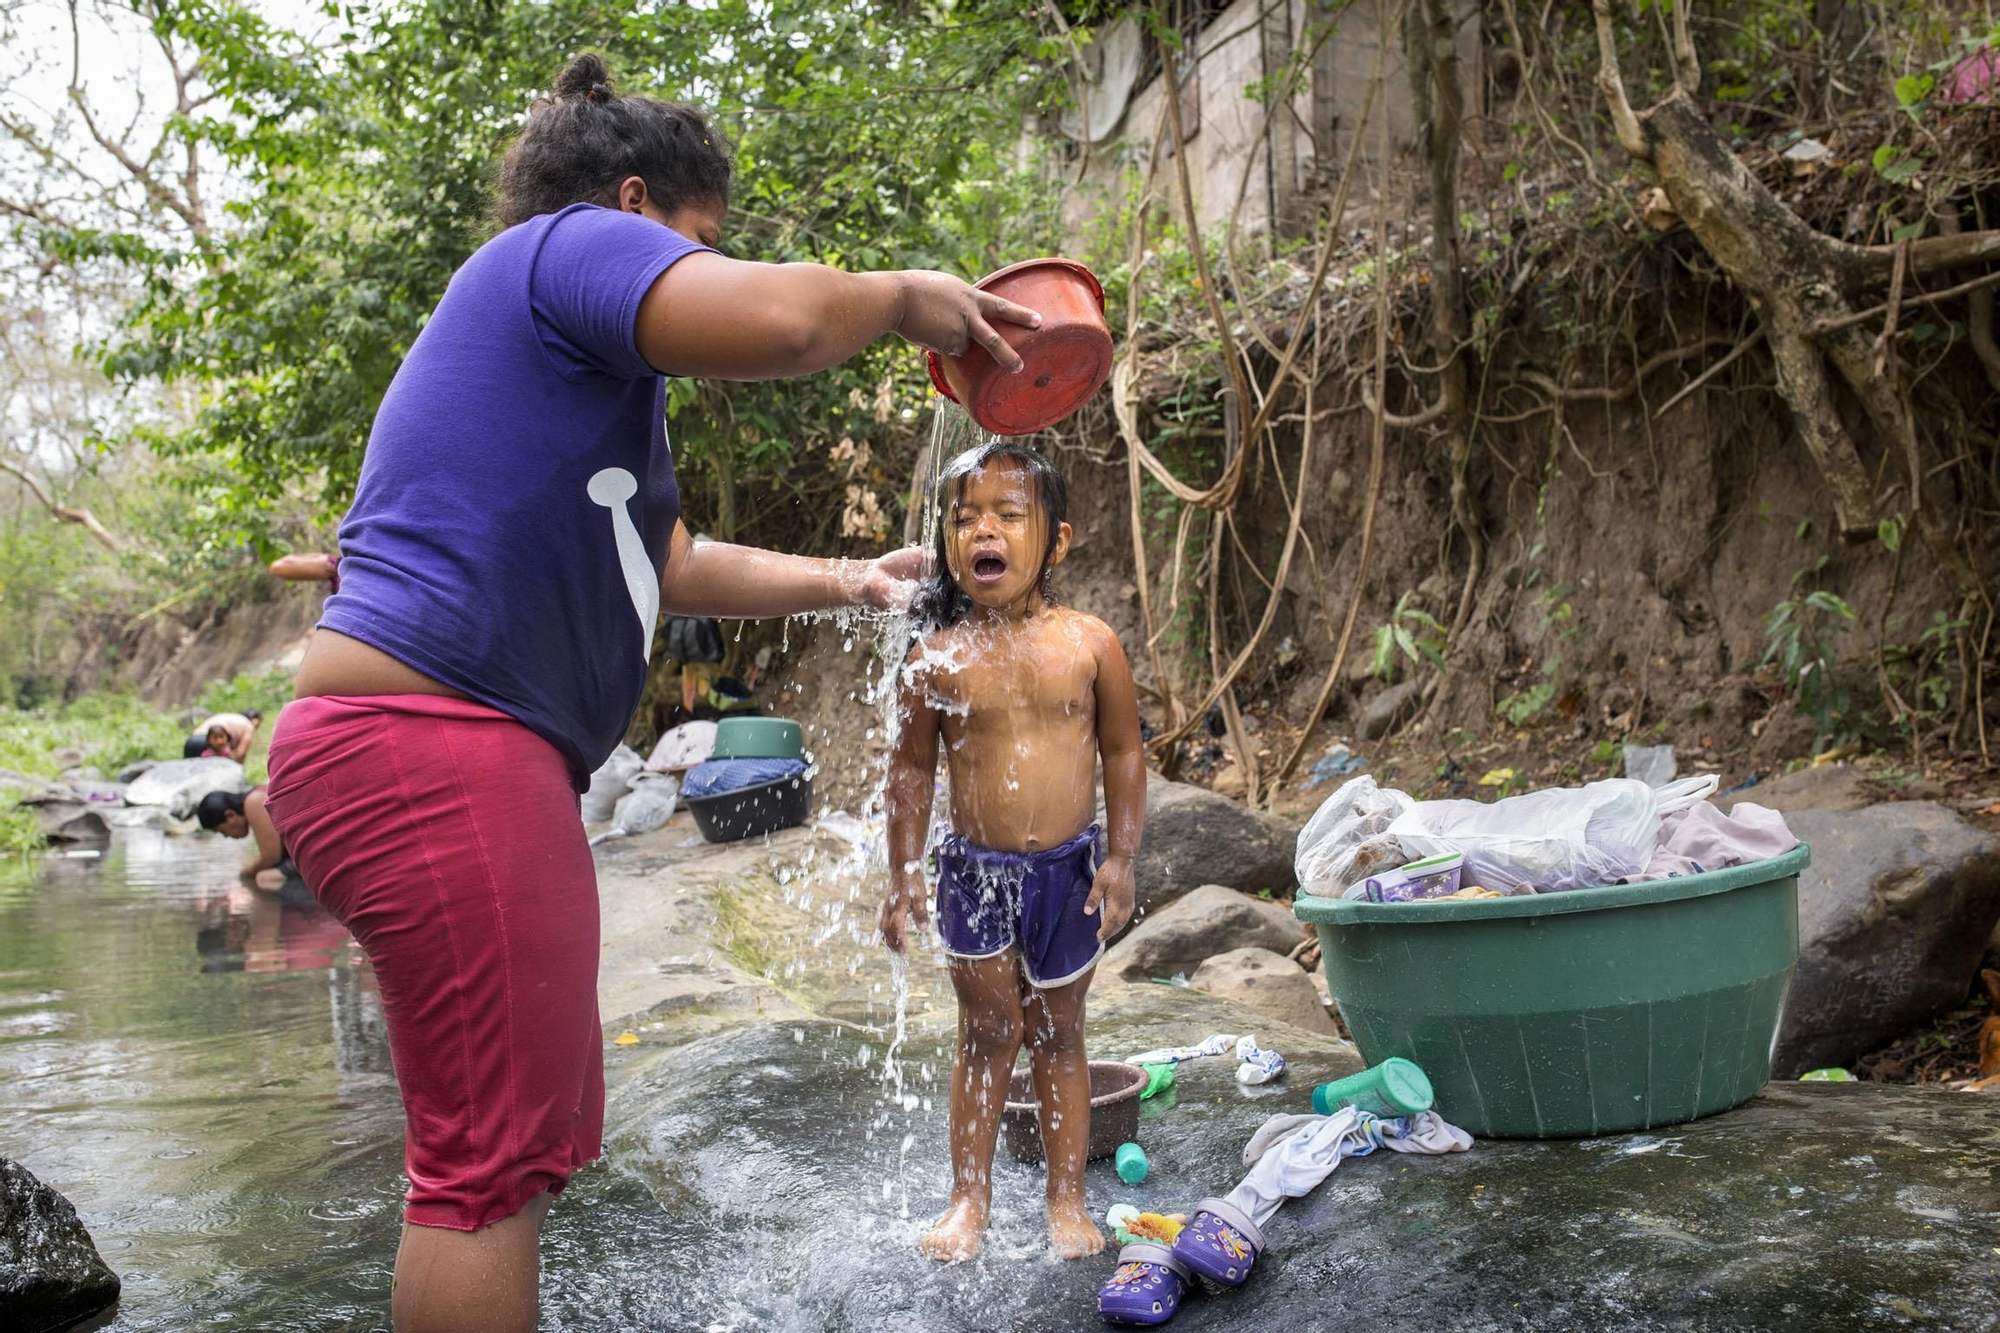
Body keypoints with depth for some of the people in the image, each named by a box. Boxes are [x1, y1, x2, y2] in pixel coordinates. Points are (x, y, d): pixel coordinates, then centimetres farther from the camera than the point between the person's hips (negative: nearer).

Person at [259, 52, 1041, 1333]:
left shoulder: (571, 358, 28)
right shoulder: (574, 243, -4)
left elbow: (678, 565, 32)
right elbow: (777, 319, -23)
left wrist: (847, 582, 29)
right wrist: (906, 299, -4)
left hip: (466, 766, 11)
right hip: (436, 748, -11)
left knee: (542, 1126, 18)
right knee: (497, 1149, -5)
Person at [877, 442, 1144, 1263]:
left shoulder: (1089, 645, -8)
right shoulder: (938, 657, -8)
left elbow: (1122, 753, 0)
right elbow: (912, 769, 0)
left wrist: (1121, 860, -3)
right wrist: (902, 877, 0)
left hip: (1066, 870, 0)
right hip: (974, 869, 0)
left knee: (1057, 1035, 13)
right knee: (987, 1034, 9)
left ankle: (1067, 1195, 26)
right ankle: (970, 1196, 23)